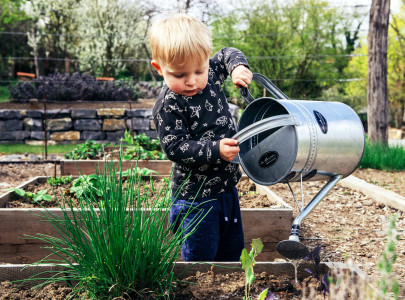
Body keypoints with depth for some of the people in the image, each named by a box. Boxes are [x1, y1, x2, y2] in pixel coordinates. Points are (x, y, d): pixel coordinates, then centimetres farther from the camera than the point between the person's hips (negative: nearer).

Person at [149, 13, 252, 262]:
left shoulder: (210, 76, -2)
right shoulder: (168, 106, -21)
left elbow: (227, 55, 17)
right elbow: (175, 147, -22)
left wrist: (238, 67, -5)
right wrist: (215, 151, -30)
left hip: (227, 187, 7)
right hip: (195, 195, -7)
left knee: (233, 249, 21)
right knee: (201, 256, 2)